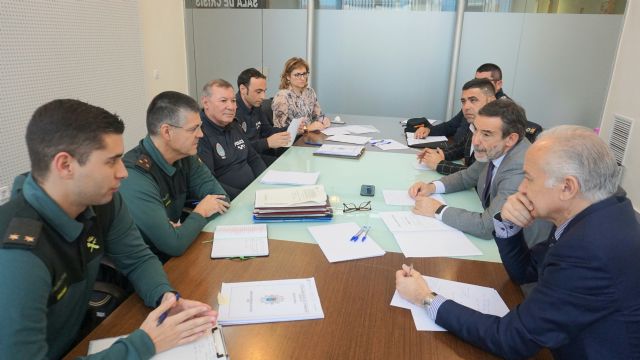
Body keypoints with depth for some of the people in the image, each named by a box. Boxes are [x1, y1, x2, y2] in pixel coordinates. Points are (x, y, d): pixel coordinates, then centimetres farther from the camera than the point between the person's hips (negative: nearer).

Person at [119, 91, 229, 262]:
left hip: (179, 254, 7)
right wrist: (200, 213, -14)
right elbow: (174, 245, -31)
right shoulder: (135, 176, -28)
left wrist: (189, 226, -19)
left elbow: (220, 198, -3)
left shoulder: (184, 155, -5)